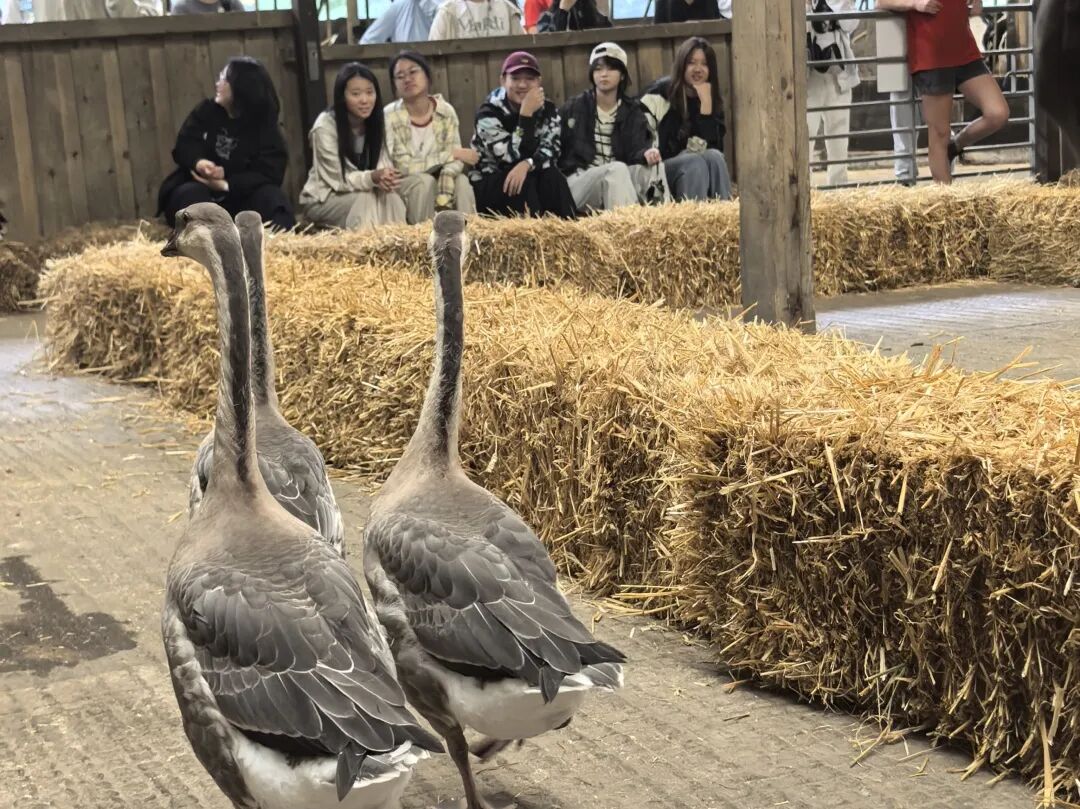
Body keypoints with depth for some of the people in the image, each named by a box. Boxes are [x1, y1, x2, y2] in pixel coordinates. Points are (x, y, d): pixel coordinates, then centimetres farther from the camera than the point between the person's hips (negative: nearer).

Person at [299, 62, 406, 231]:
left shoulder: (375, 122, -4)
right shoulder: (325, 126, -20)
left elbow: (383, 164, -7)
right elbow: (337, 179, -19)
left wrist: (385, 177, -32)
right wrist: (373, 178, -36)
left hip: (363, 191, 4)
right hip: (321, 200, -4)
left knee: (390, 196, -25)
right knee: (366, 199, -31)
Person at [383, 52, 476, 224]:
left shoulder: (445, 111, -7)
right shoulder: (391, 116, -17)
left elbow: (455, 159, -13)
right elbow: (403, 166, -22)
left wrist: (443, 200, -30)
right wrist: (451, 154, -20)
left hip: (436, 181, 3)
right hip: (402, 187, -3)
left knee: (461, 180, -25)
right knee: (424, 181, -31)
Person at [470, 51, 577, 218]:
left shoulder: (549, 111, -2)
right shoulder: (489, 113, -14)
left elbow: (551, 151, -16)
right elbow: (512, 157, -24)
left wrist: (526, 165, -36)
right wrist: (526, 113, -30)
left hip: (534, 182, 3)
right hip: (488, 186, -3)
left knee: (551, 175, -26)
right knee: (524, 183, -31)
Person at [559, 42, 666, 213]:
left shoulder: (633, 111, 10)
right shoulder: (573, 108, 4)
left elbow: (636, 150, -5)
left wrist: (647, 154, -30)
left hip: (618, 183, 3)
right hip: (578, 184, -3)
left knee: (649, 167, -26)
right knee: (617, 169, -34)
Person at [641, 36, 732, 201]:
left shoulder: (712, 99, 4)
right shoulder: (662, 92, -6)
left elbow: (711, 145, -11)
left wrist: (706, 102, -16)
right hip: (660, 170, -3)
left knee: (714, 156, -26)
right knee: (695, 162, -31)